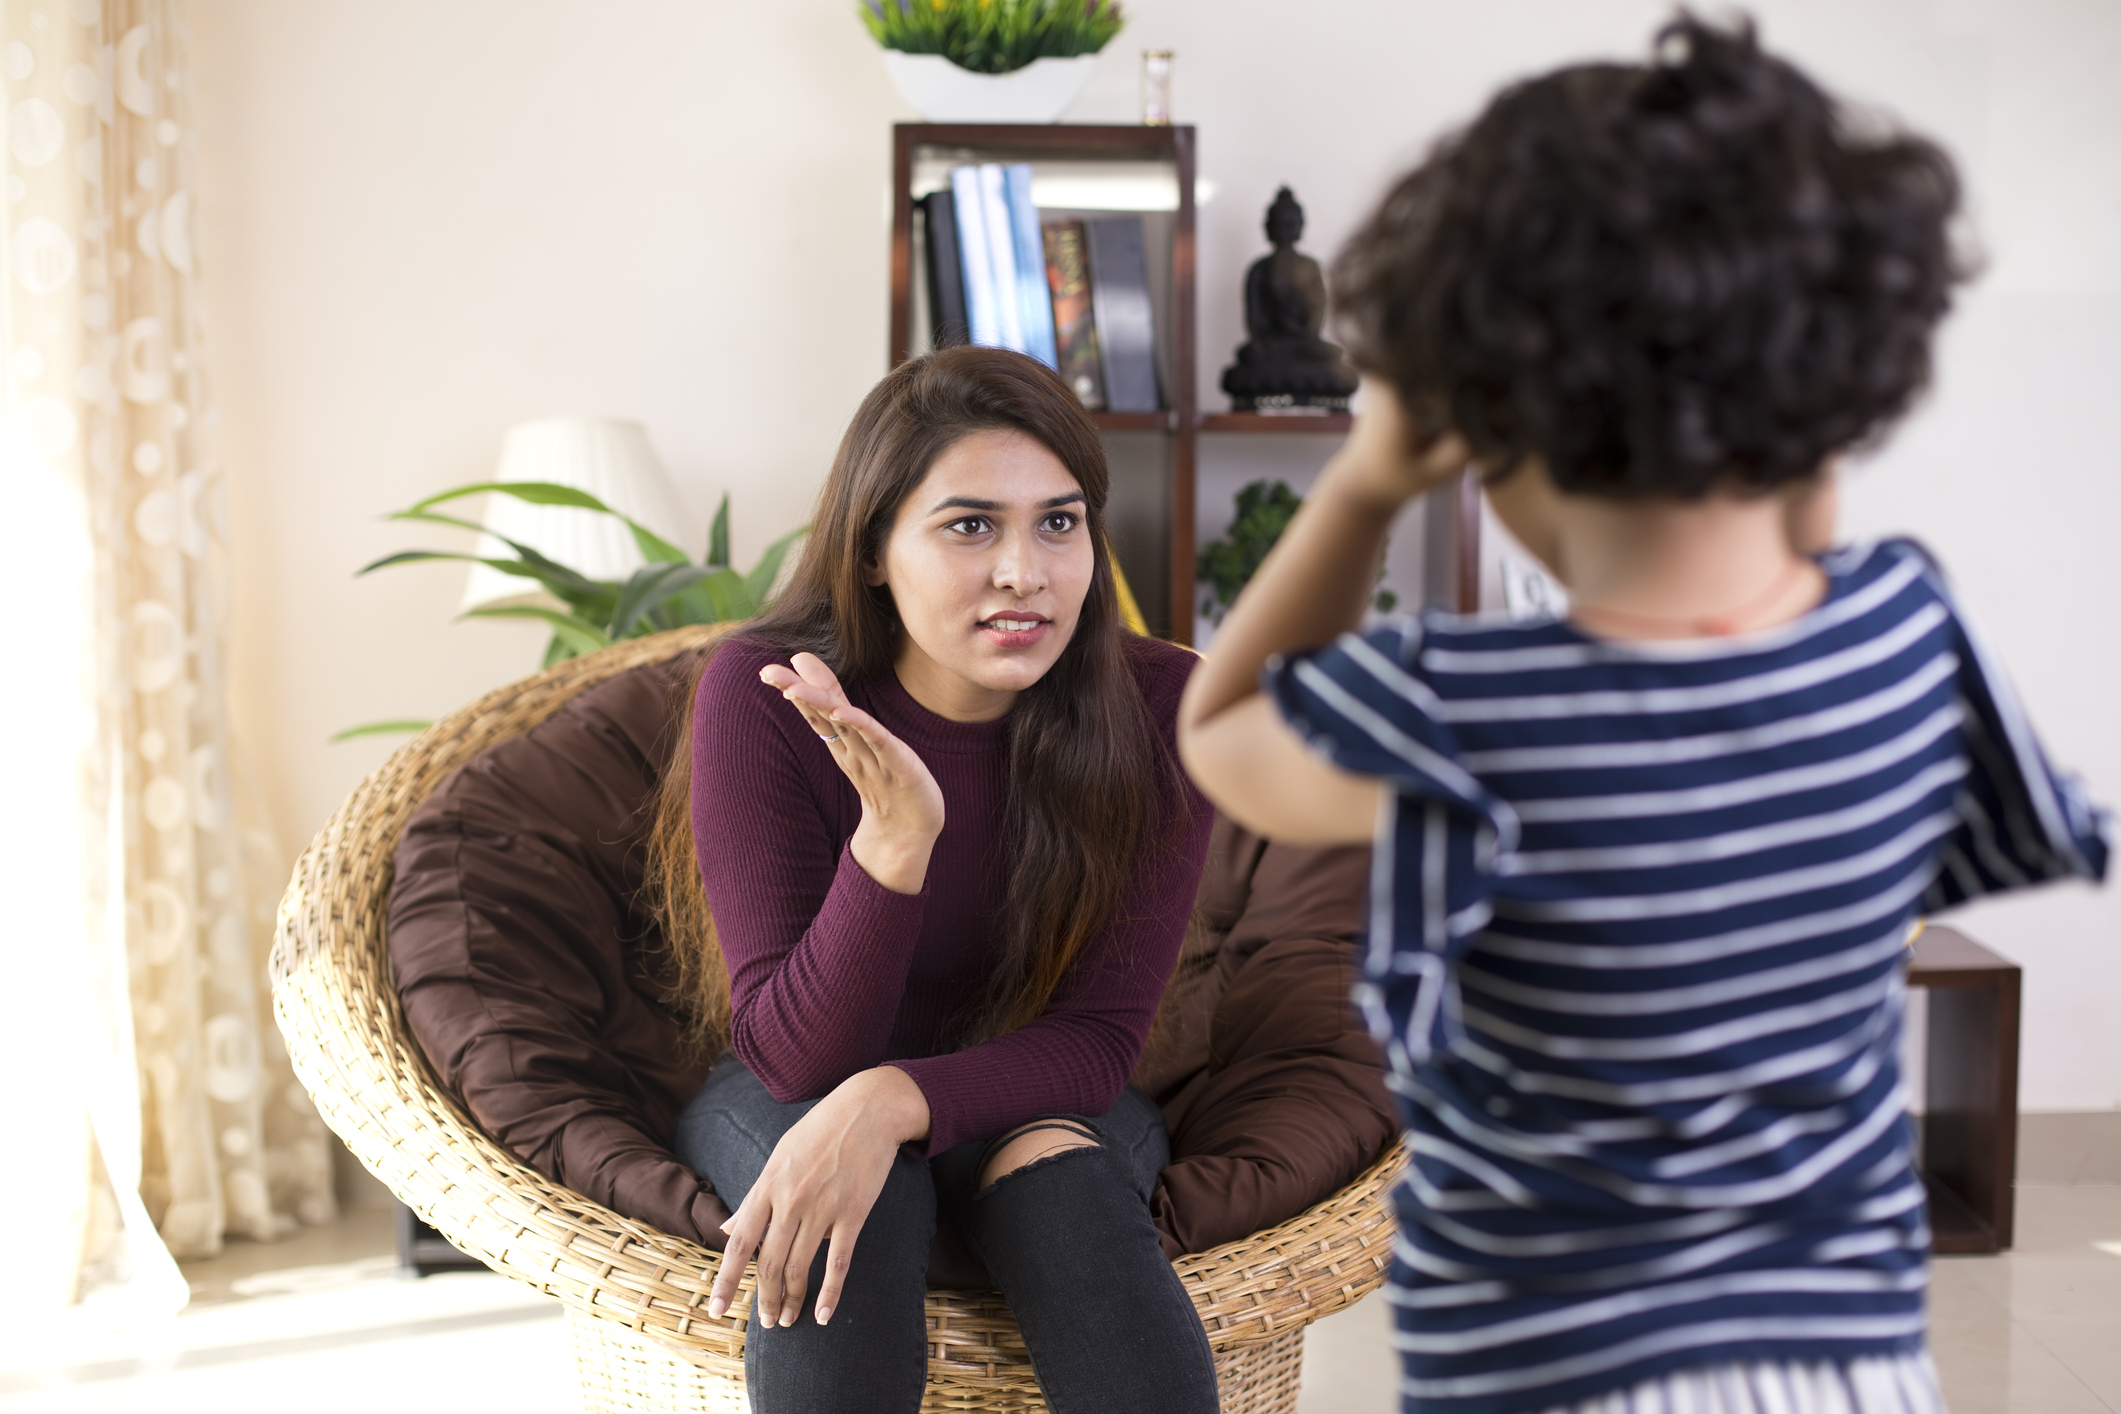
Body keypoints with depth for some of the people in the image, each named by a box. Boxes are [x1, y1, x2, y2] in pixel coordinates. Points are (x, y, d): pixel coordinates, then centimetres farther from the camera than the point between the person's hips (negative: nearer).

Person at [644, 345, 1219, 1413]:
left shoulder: (1160, 707, -17)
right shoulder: (763, 697, -21)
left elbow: (1100, 1034, -15)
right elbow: (790, 1053, -22)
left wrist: (895, 1098, -34)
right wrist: (894, 839, -39)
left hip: (1035, 1098, 1)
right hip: (790, 1099, -1)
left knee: (1062, 1169, -32)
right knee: (851, 1208, -34)